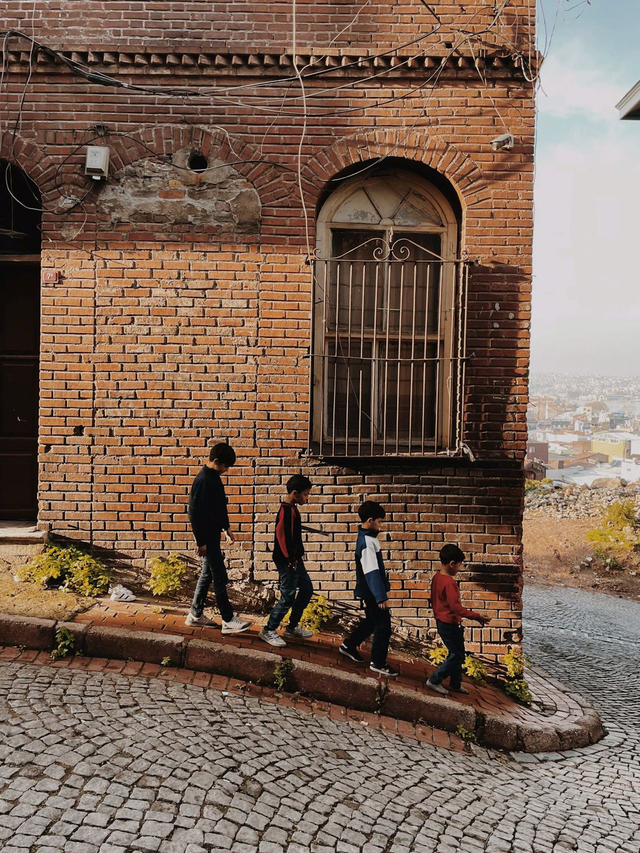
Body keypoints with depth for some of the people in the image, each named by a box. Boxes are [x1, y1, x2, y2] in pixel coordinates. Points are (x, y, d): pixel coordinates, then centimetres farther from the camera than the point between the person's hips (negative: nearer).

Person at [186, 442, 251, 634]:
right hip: (207, 536, -10)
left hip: (213, 533, 10)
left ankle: (195, 614, 26)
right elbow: (196, 513, -22)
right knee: (220, 577, -4)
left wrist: (226, 528, 20)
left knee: (207, 574, 16)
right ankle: (228, 621, 3)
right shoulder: (203, 481, -21)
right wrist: (201, 541, -19)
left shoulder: (214, 477, 9)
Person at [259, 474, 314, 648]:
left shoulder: (292, 509, 9)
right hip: (287, 562, -10)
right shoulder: (287, 511, -21)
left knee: (306, 590, 17)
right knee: (288, 598, -1)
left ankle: (292, 627, 28)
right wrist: (290, 559, -20)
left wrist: (296, 558, 16)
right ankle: (268, 630, 14)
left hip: (295, 560, 10)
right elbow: (282, 535, -28)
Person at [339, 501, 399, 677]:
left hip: (369, 591, 10)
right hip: (372, 592, -10)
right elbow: (371, 572, -27)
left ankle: (349, 646, 37)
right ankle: (378, 663, 10)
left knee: (371, 621, 23)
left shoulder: (368, 537, 8)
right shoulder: (366, 542, -24)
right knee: (383, 626, -2)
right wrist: (381, 597, -28)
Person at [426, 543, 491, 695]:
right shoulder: (449, 582, -25)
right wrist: (477, 617, -22)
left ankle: (455, 684, 30)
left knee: (456, 654, 20)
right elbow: (456, 607, -27)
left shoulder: (437, 577, 4)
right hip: (450, 624, -10)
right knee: (457, 656, 2)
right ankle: (434, 680, 9)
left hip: (442, 621, 10)